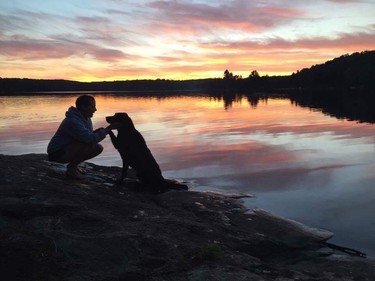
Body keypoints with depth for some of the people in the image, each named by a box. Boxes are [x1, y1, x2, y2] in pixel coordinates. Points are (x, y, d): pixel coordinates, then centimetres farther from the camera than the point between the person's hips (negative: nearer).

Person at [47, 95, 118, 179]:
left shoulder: (86, 118, 3)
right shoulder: (73, 121, -28)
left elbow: (88, 136, 6)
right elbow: (90, 139, -35)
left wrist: (99, 131, -14)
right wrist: (108, 129, -29)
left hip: (69, 149, 9)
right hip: (57, 153, -9)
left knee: (98, 148, 0)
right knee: (88, 144, -30)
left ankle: (73, 164, 10)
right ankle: (71, 169, -11)